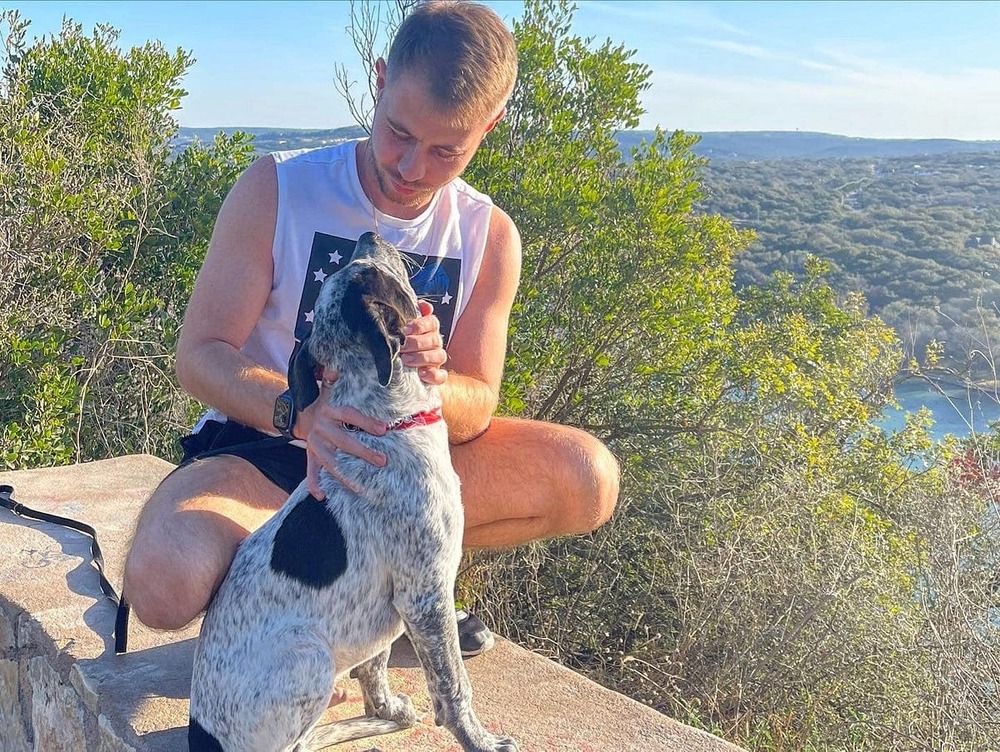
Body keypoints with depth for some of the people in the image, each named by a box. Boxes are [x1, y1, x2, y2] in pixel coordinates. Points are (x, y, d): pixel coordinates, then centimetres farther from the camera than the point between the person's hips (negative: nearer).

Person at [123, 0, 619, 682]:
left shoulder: (489, 236, -5)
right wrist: (299, 414, -37)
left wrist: (433, 383, -31)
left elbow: (476, 404, -5)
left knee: (589, 478, -19)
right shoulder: (277, 189, -13)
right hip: (262, 445, -3)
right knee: (166, 583, -35)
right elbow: (201, 353, -15)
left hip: (398, 450, 3)